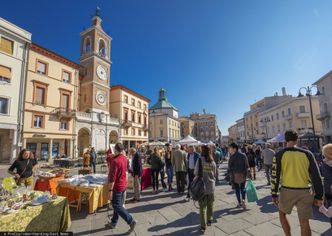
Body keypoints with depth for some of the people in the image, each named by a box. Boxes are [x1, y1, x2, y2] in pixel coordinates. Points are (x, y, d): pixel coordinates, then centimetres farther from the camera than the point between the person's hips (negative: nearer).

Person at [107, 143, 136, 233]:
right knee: (118, 205, 19)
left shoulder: (115, 160, -25)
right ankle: (113, 222, 34)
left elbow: (112, 177, -26)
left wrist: (110, 190, -23)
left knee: (117, 206, 2)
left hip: (117, 186, -9)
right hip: (123, 185, 9)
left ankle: (131, 221, -1)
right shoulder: (124, 158, -1)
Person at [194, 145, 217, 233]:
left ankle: (203, 226, 13)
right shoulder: (213, 162, -1)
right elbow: (215, 175, 7)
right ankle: (209, 221, 35)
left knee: (202, 206, 7)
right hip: (211, 186, 4)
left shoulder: (200, 160, -13)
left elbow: (196, 173, -10)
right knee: (210, 205, 21)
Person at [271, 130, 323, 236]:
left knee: (282, 213, 23)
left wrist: (274, 194, 2)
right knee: (304, 222, 12)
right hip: (305, 191, 2)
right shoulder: (307, 154, 1)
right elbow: (316, 176, 1)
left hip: (287, 190, -2)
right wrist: (318, 196, 9)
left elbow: (275, 176, -6)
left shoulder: (279, 154, -6)